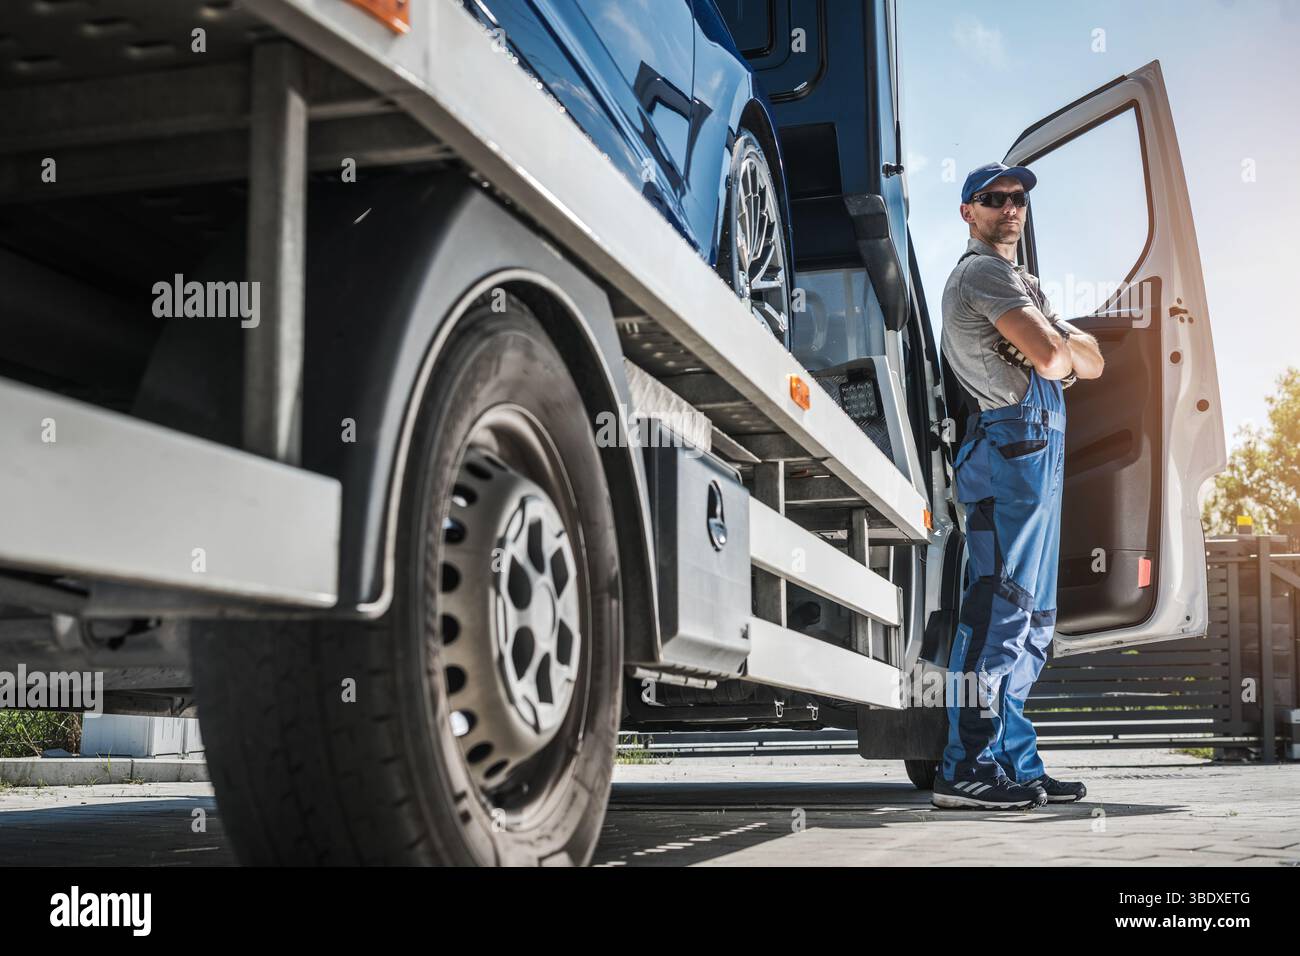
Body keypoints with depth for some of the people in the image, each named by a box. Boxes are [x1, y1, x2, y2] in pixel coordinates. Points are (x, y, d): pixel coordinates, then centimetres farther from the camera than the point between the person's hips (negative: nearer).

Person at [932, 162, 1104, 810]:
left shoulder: (1015, 280, 28)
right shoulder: (984, 271, -3)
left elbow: (1091, 362, 19)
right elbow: (1051, 356, -17)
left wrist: (1061, 347, -2)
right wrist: (1065, 346, 6)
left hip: (1039, 455, 11)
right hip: (1014, 445, -11)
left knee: (1031, 621, 9)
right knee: (999, 609, -15)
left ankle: (1014, 766, 12)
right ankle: (966, 770, -16)